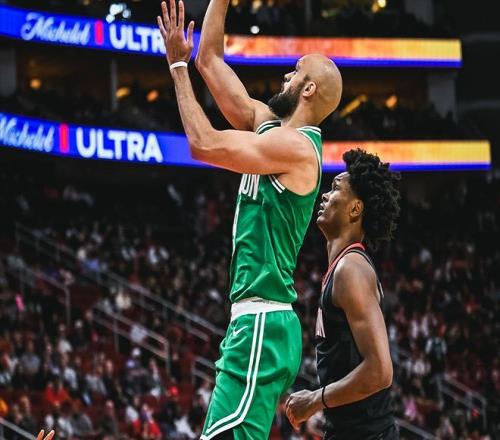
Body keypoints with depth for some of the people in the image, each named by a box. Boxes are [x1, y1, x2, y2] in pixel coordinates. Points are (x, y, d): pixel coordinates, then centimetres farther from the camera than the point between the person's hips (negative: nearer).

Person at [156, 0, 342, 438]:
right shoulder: (271, 126, 16)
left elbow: (204, 144, -18)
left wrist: (179, 65, -8)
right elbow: (211, 60, 19)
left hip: (262, 325, -10)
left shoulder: (295, 146, -11)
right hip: (259, 323, 10)